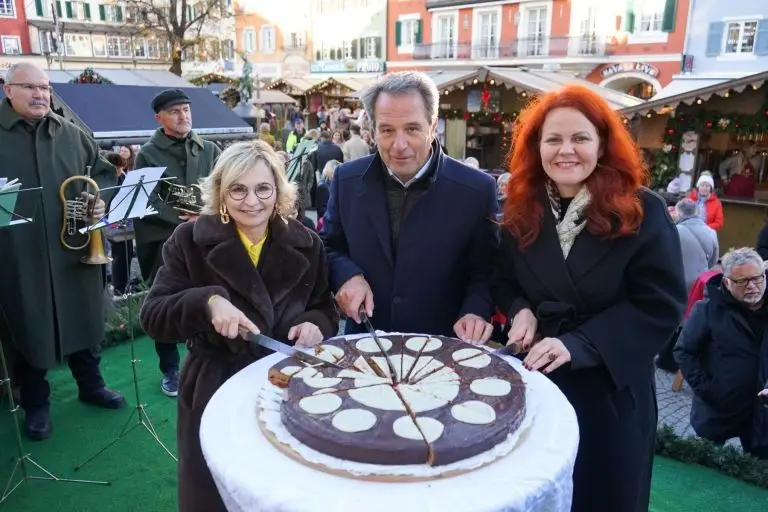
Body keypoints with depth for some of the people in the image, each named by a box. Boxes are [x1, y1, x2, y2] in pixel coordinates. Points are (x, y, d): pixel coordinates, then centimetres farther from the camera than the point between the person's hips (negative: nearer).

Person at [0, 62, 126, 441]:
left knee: (84, 319, 15)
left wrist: (100, 200, -3)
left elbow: (103, 172, 15)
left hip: (77, 249, 3)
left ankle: (91, 385, 35)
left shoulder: (72, 135, 9)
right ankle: (35, 405, 26)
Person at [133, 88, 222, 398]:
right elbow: (147, 201, -7)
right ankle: (170, 370, 24)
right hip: (163, 242, -1)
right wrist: (182, 221, -17)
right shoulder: (148, 154, 2)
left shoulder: (210, 150, 9)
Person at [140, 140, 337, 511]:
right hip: (215, 390, -1)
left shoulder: (306, 244, -2)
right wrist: (207, 301, -30)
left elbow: (325, 310, 6)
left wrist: (316, 325, -17)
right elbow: (152, 317, -12)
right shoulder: (190, 241, -8)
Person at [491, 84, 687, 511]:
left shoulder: (643, 212, -12)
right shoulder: (522, 211, 0)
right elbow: (505, 282, 11)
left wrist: (577, 345, -22)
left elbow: (661, 306, -14)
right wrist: (522, 311, -11)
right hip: (534, 381, 4)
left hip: (611, 389, -3)